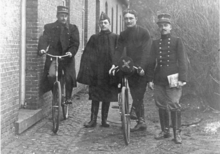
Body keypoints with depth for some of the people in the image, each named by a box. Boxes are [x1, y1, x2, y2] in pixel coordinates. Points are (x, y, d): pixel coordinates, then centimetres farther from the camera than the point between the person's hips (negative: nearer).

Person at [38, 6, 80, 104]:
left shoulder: (73, 28, 6)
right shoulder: (49, 27, 5)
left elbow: (76, 43, -1)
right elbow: (44, 39, -5)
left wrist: (71, 52, -20)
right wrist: (42, 48, -26)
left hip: (67, 56, 1)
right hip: (53, 56, 0)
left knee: (69, 78, -11)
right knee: (51, 75, -21)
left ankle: (68, 97, 12)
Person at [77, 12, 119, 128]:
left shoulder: (115, 38, 5)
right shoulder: (94, 38, 7)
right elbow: (87, 56, 3)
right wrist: (86, 71, -6)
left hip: (109, 72, 0)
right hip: (96, 73, 0)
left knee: (107, 97, 5)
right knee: (95, 97, 2)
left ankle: (104, 120, 14)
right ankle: (93, 120, 7)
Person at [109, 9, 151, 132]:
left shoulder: (144, 32, -5)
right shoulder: (123, 35, 9)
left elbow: (146, 51, -14)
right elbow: (119, 50, 1)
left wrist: (142, 66, -26)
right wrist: (115, 64, -15)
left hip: (142, 69, -4)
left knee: (138, 96, -10)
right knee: (136, 96, 4)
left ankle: (141, 121, -1)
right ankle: (141, 122, 11)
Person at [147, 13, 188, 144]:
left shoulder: (177, 41, 3)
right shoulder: (155, 43, 12)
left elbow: (182, 61, -3)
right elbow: (152, 62, 13)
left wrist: (182, 79, -11)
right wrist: (150, 79, 8)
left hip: (173, 79, -4)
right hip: (159, 81, 4)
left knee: (174, 106, -5)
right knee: (161, 106, 7)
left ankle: (177, 133, 4)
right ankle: (165, 131, 19)